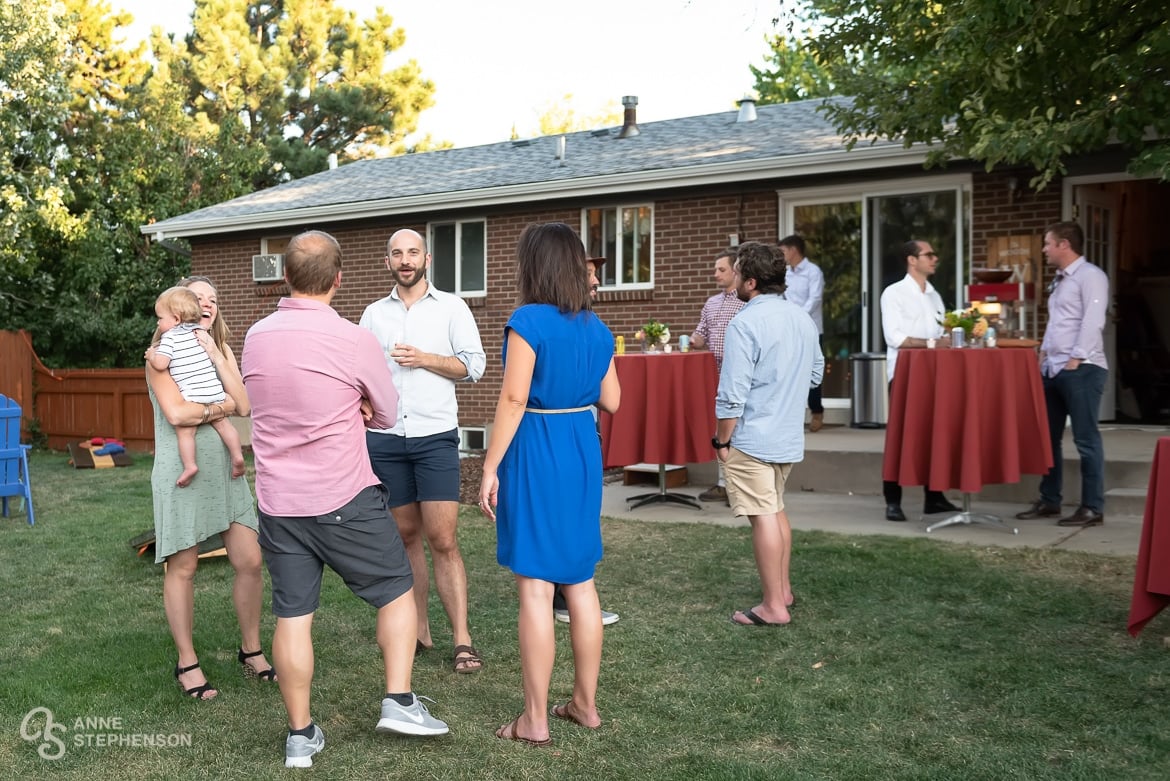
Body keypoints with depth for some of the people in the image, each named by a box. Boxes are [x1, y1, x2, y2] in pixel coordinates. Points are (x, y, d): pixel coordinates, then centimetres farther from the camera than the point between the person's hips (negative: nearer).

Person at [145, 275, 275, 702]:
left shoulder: (222, 351, 13)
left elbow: (244, 406, -2)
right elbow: (176, 413, -18)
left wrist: (215, 357, -7)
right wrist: (221, 407, -4)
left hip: (225, 469, 5)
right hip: (181, 472, -5)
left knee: (249, 560, 2)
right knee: (182, 568, 3)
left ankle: (251, 650, 19)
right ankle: (187, 663, 17)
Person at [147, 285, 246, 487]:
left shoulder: (170, 337, -5)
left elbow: (161, 364, -15)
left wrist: (151, 355, 6)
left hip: (192, 394, -6)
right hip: (214, 389, 6)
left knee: (184, 430, 0)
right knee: (222, 423, 15)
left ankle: (189, 465, -5)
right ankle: (237, 456, 11)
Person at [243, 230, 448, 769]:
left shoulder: (255, 337, 4)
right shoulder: (353, 340, -13)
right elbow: (388, 414, 1)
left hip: (278, 500, 5)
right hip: (344, 500, -5)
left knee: (292, 615, 10)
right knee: (396, 591, 14)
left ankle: (301, 735, 18)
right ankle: (398, 702, 10)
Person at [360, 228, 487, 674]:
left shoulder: (451, 307, 6)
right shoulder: (374, 313, 14)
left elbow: (474, 365, -1)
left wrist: (424, 359, -12)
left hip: (435, 436, -3)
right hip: (384, 437, 3)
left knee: (443, 541, -8)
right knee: (406, 535, 8)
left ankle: (462, 641, -4)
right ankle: (419, 630, 18)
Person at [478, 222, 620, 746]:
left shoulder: (528, 320, -12)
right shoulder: (596, 328, 7)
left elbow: (513, 399, -16)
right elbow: (611, 401, 12)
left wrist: (490, 468, -11)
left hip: (535, 452, -7)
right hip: (583, 451, 7)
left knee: (535, 587, 0)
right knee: (580, 581, 15)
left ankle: (535, 721, 9)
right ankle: (585, 704, 26)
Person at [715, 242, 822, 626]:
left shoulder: (744, 324, -18)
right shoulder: (802, 318, 6)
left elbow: (732, 394, -20)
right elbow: (816, 372, 16)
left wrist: (721, 439, -9)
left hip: (752, 438, -8)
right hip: (789, 435, 8)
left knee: (763, 518, -2)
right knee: (776, 510, 21)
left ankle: (774, 606, 6)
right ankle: (783, 589, 32)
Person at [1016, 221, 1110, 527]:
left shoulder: (1090, 276, -8)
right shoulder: (1059, 280, 20)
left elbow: (1092, 323, -16)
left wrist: (1075, 360, -17)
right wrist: (1044, 353, 13)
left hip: (1081, 370, -9)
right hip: (1053, 369, 9)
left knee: (1086, 440, -3)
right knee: (1048, 437, 12)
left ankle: (1092, 508, 4)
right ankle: (1049, 500, 21)